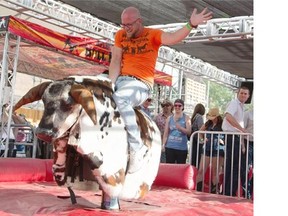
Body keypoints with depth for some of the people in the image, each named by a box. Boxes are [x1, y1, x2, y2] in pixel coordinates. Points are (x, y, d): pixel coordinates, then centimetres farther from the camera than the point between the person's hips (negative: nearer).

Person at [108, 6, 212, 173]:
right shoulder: (120, 35, 13)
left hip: (141, 84, -6)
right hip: (120, 79, 6)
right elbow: (116, 61, 7)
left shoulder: (152, 34, -1)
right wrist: (111, 84, -6)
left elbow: (172, 38, -19)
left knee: (119, 99, -35)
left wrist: (191, 24, -36)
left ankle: (137, 146, -29)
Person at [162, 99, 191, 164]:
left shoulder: (186, 118, 4)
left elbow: (189, 132, -5)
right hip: (170, 147, 2)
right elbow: (166, 133, 11)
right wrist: (163, 144, 4)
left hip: (182, 148, -2)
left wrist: (180, 128, -22)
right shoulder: (169, 118, 10)